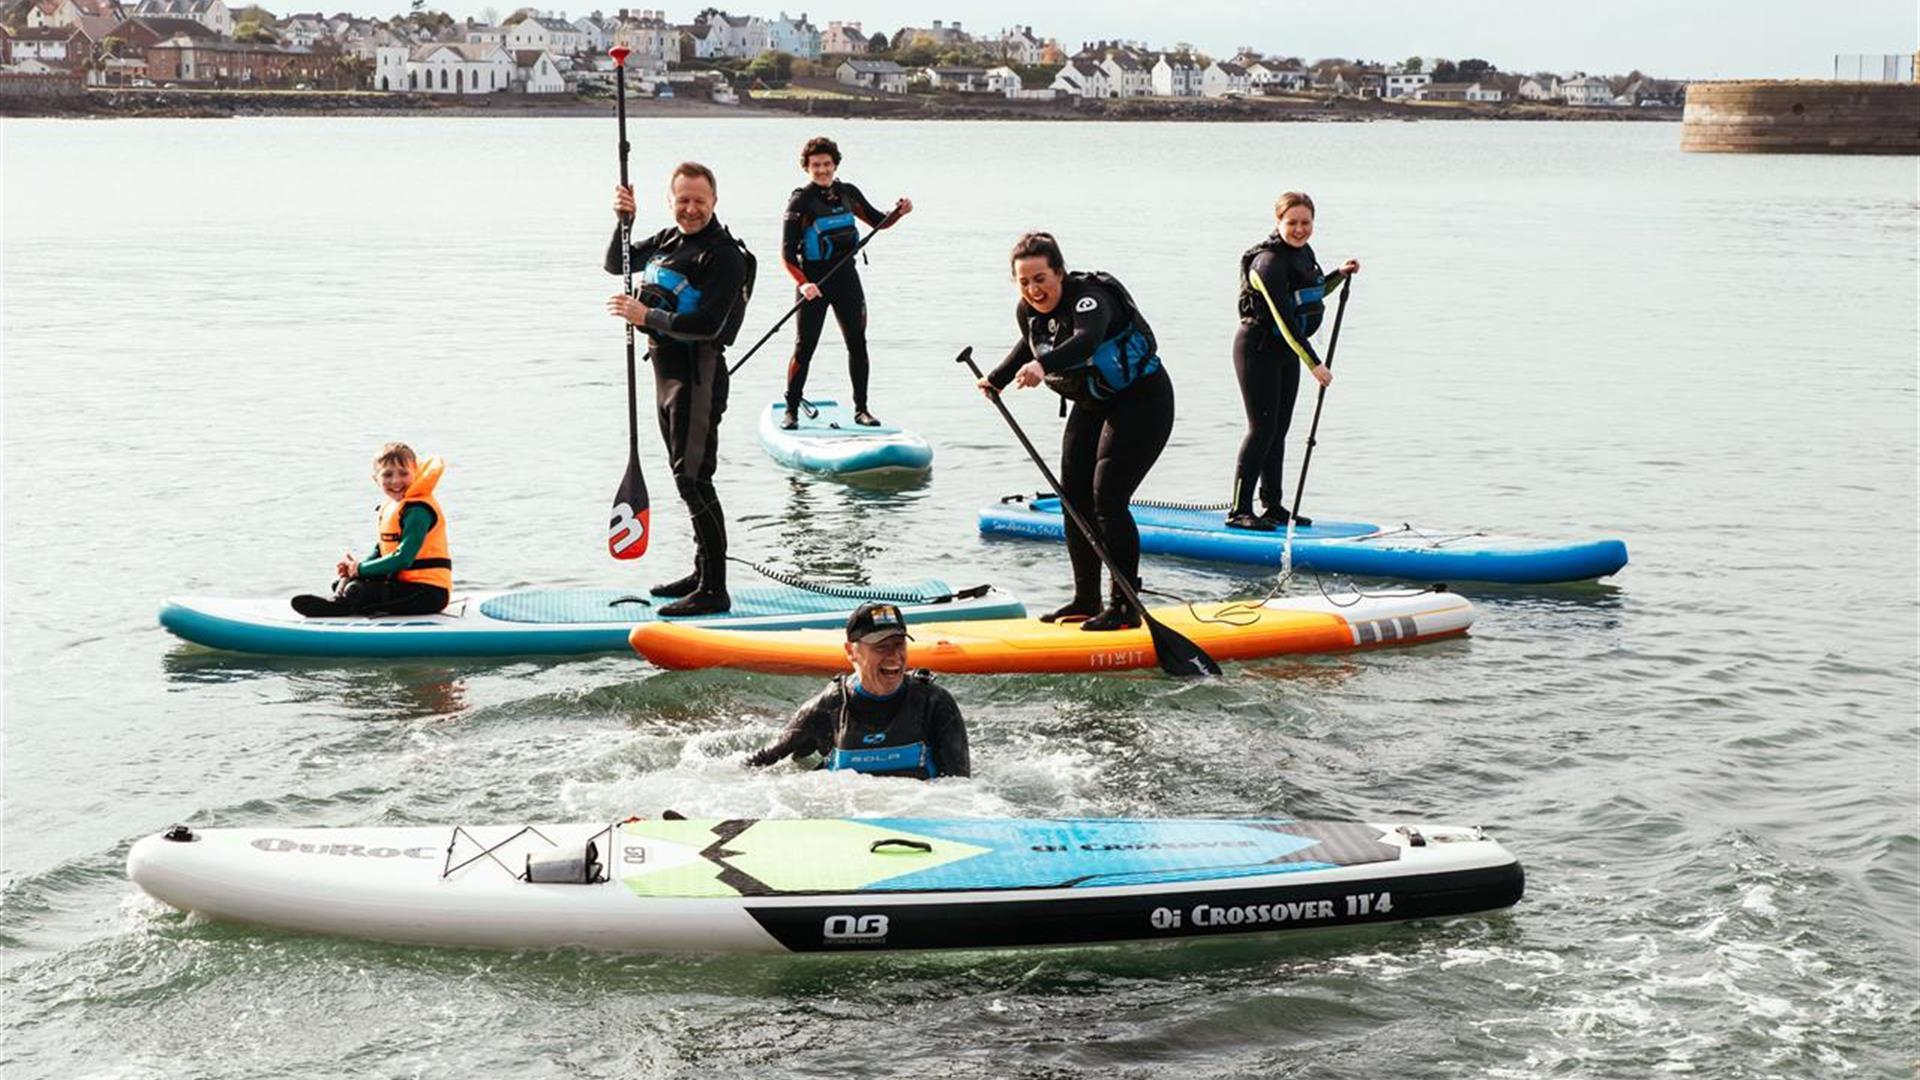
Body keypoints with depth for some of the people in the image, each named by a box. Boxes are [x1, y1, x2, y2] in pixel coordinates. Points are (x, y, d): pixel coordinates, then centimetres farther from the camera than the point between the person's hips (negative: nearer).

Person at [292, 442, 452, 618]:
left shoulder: (418, 511, -16)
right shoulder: (389, 508, 15)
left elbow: (402, 559, -22)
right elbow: (380, 551, 18)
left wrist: (360, 569, -13)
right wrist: (355, 566, -2)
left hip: (428, 592, -10)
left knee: (357, 590, -25)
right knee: (342, 580, 6)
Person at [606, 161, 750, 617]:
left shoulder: (724, 255, -14)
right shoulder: (668, 240, 12)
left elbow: (707, 324, -22)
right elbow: (616, 265, 16)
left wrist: (647, 316, -21)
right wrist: (623, 220, -2)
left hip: (698, 376, -9)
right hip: (668, 372, 9)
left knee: (693, 478, -11)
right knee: (687, 478, 16)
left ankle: (714, 591, -10)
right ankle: (703, 573, 27)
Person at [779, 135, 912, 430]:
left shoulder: (848, 193, 7)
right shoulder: (801, 201, -8)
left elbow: (878, 221, 20)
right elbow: (787, 253, -12)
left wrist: (899, 213, -1)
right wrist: (802, 284, -26)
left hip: (846, 276, 4)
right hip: (814, 281, -4)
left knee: (857, 343, 5)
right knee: (804, 347, -5)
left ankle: (861, 409, 14)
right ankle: (791, 411, 5)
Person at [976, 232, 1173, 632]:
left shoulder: (1091, 298, -29)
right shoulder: (1028, 311, -4)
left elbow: (1087, 340, -51)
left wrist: (1043, 366, -67)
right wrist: (997, 379, 27)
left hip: (1140, 400, -9)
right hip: (1092, 405, 9)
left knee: (1107, 499, -16)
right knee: (1074, 498, 5)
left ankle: (1126, 606, -10)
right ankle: (1086, 600, 16)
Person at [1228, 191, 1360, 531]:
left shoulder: (1304, 252, 7)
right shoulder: (1269, 262, -21)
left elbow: (1313, 294, 26)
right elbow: (1285, 318, -25)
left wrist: (1340, 275, 8)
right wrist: (1315, 364, -26)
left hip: (1286, 352, 9)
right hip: (1258, 350, -9)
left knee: (1279, 429, 11)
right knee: (1262, 428, -10)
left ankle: (1273, 506, 17)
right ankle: (1239, 510, -8)